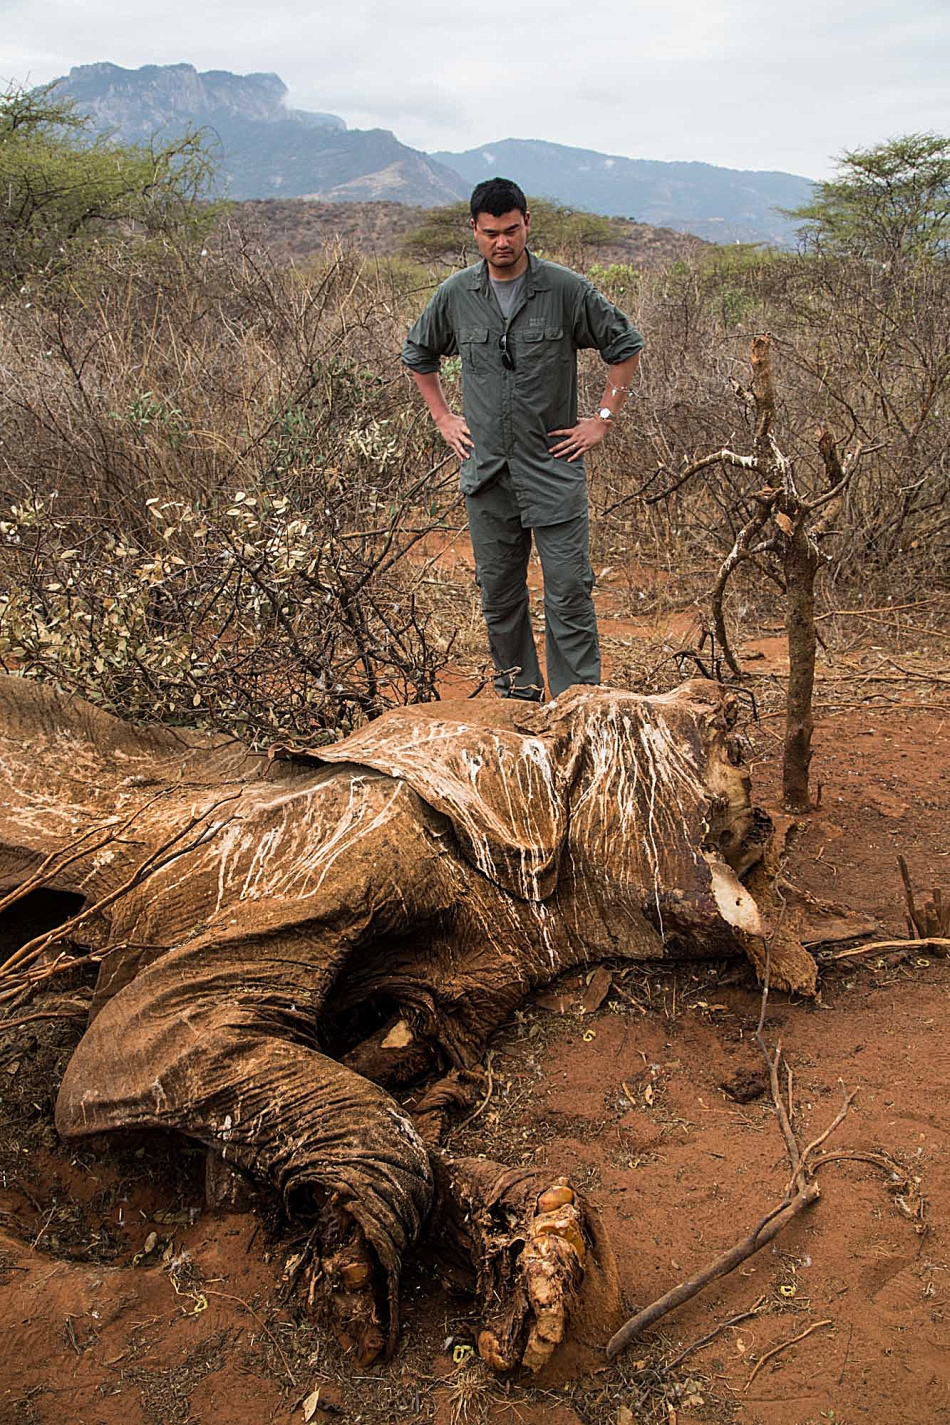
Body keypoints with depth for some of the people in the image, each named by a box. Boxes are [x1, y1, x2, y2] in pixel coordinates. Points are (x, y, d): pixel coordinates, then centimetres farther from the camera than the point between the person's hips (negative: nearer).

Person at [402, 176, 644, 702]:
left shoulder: (567, 289, -5)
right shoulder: (456, 294, 3)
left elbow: (625, 347, 6)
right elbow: (417, 354, 21)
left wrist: (602, 419, 1)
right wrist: (443, 417, 13)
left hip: (554, 468, -3)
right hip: (486, 472, 3)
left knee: (569, 591, -6)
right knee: (498, 593, 10)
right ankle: (517, 696, 24)